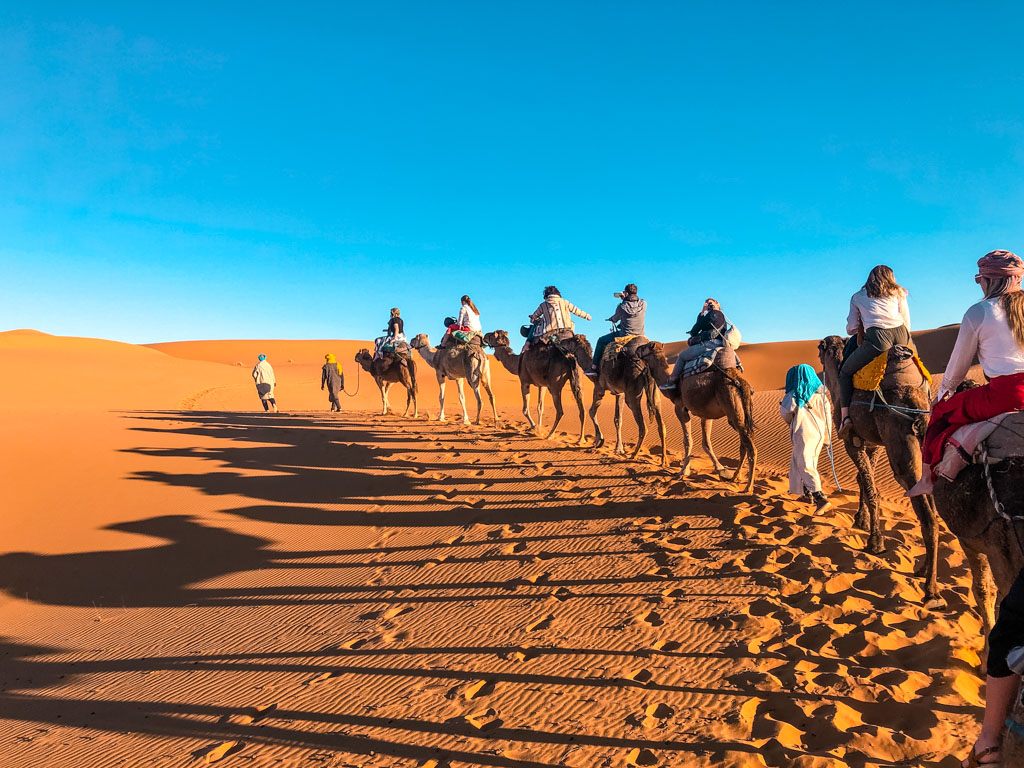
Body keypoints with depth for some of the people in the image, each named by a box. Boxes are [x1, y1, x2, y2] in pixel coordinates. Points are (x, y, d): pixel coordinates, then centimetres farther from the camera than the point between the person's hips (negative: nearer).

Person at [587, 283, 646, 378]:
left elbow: (614, 319, 2)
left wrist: (611, 319, 25)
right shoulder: (644, 304, -6)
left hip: (625, 336, -5)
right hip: (640, 337, 5)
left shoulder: (622, 307, -16)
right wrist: (625, 299, 18)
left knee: (601, 341, 13)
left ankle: (594, 368, 13)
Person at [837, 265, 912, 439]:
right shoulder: (898, 293, 25)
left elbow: (851, 329, 19)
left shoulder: (857, 297, 22)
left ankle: (846, 417, -3)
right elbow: (907, 324, 20)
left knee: (845, 373, 13)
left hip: (877, 340, -3)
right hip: (901, 336, 3)